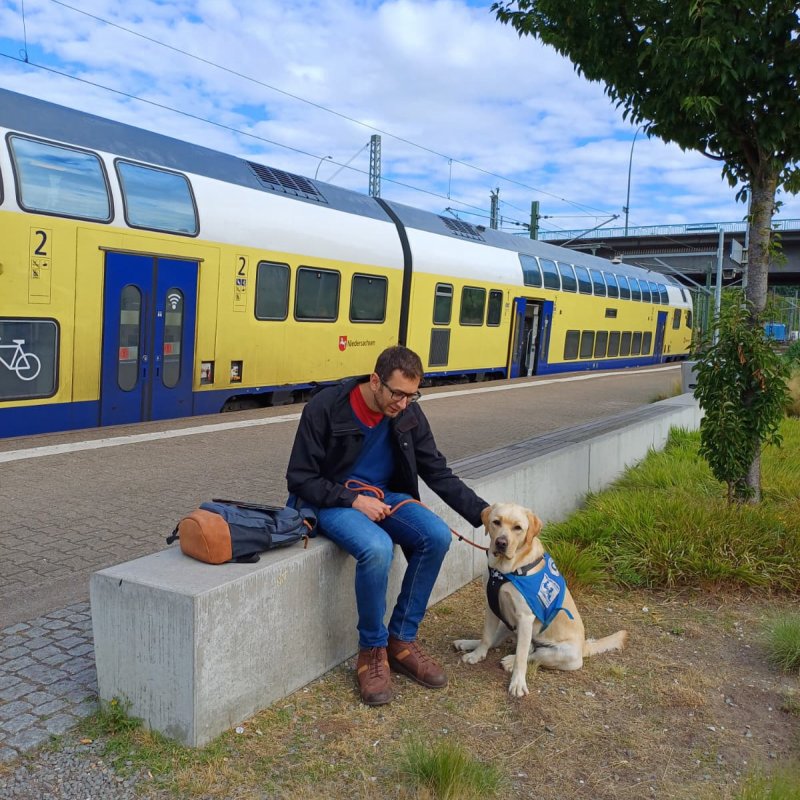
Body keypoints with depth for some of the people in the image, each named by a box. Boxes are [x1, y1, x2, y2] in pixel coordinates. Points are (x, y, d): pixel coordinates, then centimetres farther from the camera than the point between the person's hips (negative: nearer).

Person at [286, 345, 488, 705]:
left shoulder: (408, 413, -5)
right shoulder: (325, 407, -18)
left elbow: (439, 473, 1)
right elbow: (300, 479, -13)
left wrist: (484, 513, -8)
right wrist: (353, 499, -23)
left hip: (386, 496, 5)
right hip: (334, 500, -5)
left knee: (437, 535, -22)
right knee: (377, 548, -35)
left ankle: (401, 641, -5)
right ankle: (372, 650, -10)